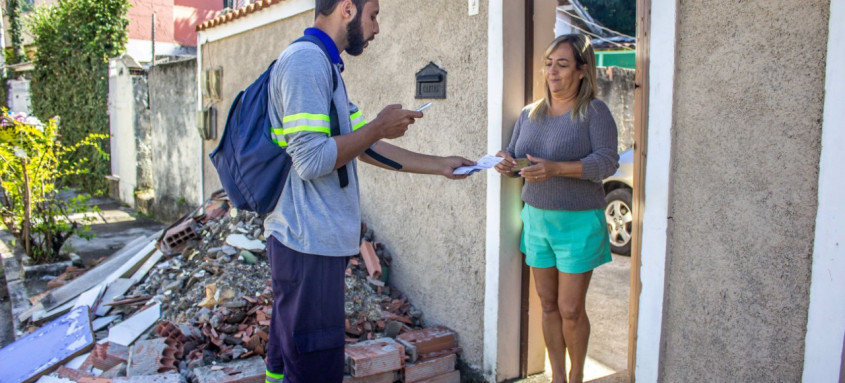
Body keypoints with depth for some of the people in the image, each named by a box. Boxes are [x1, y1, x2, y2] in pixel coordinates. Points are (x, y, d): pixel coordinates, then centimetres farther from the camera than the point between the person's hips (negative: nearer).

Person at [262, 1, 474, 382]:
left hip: (314, 239, 10)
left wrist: (441, 165, 19)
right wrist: (380, 126, -11)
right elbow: (310, 160, -22)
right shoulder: (306, 61, -14)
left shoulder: (323, 65, 18)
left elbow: (367, 148, 19)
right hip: (309, 241, -10)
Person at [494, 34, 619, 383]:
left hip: (577, 222, -5)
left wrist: (556, 168, -28)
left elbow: (607, 161, -16)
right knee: (548, 305, 10)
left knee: (571, 310, 1)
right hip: (536, 218, 5)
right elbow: (515, 154, 15)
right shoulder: (529, 114, 10)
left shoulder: (594, 112, -7)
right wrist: (507, 163, -9)